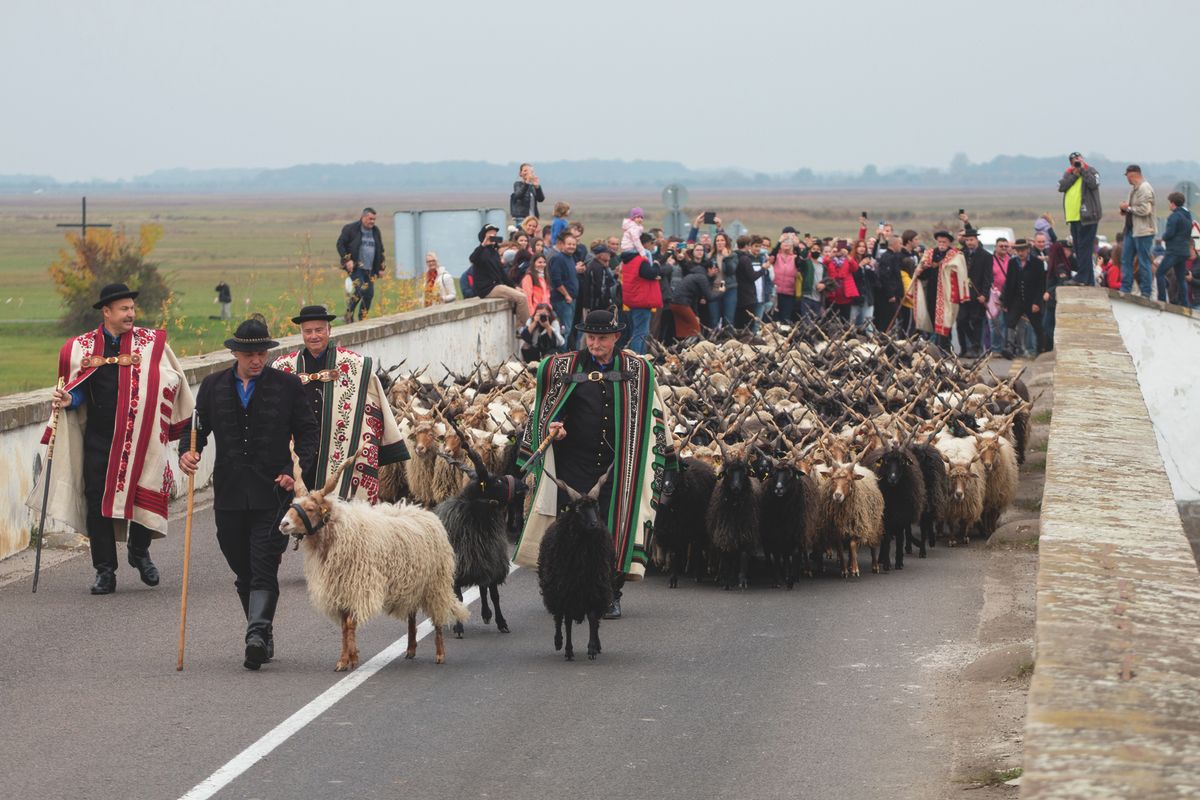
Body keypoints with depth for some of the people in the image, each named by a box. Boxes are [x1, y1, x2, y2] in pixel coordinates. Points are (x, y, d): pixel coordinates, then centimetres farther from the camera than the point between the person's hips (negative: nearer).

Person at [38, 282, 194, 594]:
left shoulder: (151, 342, 4)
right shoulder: (82, 346, 6)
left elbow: (172, 380, 9)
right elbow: (79, 391, 11)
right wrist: (67, 400, -10)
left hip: (141, 438, -1)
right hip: (97, 438, 1)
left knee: (143, 496, -4)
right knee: (97, 503, -2)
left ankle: (138, 551, 25)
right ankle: (105, 571, 7)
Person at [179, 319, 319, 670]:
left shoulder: (287, 385, 3)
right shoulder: (213, 386, 10)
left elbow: (308, 433, 5)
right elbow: (196, 427, 13)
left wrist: (296, 470, -10)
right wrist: (187, 452, -9)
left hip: (273, 493, -3)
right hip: (229, 496, 4)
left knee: (264, 568, -14)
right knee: (244, 572, 10)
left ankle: (257, 635, -23)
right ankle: (263, 637, 22)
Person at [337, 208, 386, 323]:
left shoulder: (375, 231, 14)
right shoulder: (351, 229, -4)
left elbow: (380, 250, 22)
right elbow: (340, 244, -3)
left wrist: (381, 268, 17)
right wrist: (347, 260, -14)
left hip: (370, 269, 6)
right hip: (355, 267, -6)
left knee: (369, 294, 1)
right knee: (360, 290, -21)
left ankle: (362, 320, 12)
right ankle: (349, 314, -3)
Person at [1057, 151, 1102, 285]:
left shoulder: (1090, 171, 1)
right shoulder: (1068, 173, 16)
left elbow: (1093, 183, -19)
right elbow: (1061, 186, 0)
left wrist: (1083, 170, -11)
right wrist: (1074, 174, -6)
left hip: (1087, 217, -7)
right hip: (1073, 217, 7)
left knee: (1085, 248, -11)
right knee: (1078, 249, 10)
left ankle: (1082, 278, -13)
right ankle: (1089, 280, 16)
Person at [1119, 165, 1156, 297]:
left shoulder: (1145, 188, -15)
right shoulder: (1134, 189, 15)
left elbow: (1145, 210, -24)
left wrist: (1128, 208, -12)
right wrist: (1125, 210, 4)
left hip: (1143, 231, -10)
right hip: (1131, 230, 10)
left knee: (1144, 262, -4)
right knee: (1126, 259, 11)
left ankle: (1145, 293, 1)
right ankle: (1125, 289, 17)